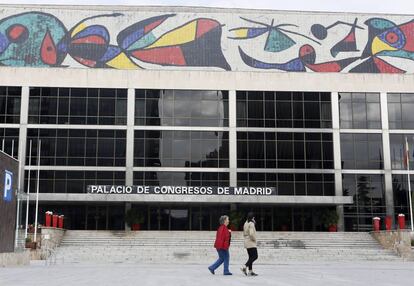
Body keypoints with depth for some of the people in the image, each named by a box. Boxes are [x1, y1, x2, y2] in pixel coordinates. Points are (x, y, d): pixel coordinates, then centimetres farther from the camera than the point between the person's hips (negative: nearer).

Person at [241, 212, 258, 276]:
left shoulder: (246, 224, 13)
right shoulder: (251, 224, -15)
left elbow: (244, 234, 19)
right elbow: (251, 234, -25)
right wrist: (254, 239, -11)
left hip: (247, 242, 9)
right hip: (252, 243, -9)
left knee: (251, 257, 11)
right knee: (255, 256, -8)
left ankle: (250, 271, 8)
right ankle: (244, 267, -16)